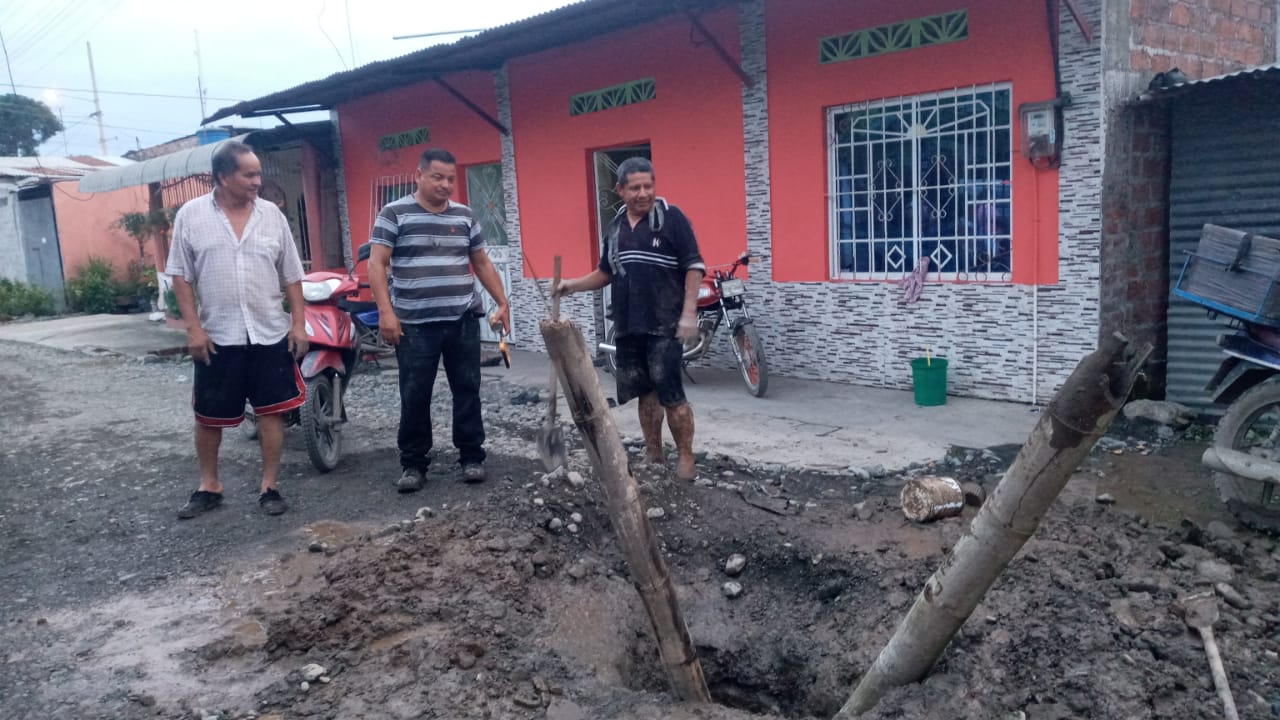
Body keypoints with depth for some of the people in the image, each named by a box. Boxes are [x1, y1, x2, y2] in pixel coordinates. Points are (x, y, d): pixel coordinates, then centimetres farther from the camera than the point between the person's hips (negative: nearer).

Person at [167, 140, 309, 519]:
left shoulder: (272, 214, 2)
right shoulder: (191, 215, -3)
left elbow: (291, 275, 6)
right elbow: (181, 276, -2)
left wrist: (299, 323, 0)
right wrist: (194, 328, -8)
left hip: (271, 334, 1)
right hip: (217, 337, -1)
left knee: (272, 411, 4)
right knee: (208, 416, 9)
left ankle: (269, 486, 16)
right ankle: (209, 486, 25)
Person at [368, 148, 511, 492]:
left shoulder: (465, 215, 11)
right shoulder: (394, 214, -1)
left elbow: (482, 263, 17)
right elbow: (377, 264, -6)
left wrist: (503, 302, 12)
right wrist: (385, 311, -15)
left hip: (463, 321, 3)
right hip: (415, 324, -3)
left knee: (467, 391, 8)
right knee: (414, 397, 3)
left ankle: (471, 457, 20)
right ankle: (413, 464, 16)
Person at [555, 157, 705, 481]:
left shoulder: (671, 217, -6)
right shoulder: (615, 227, 13)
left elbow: (693, 267, -9)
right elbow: (606, 273, 22)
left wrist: (689, 312, -16)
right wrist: (573, 284, 7)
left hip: (664, 325, -6)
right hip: (627, 326, 6)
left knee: (671, 394, -6)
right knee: (645, 393, 12)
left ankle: (686, 459, 7)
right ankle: (653, 456, 23)